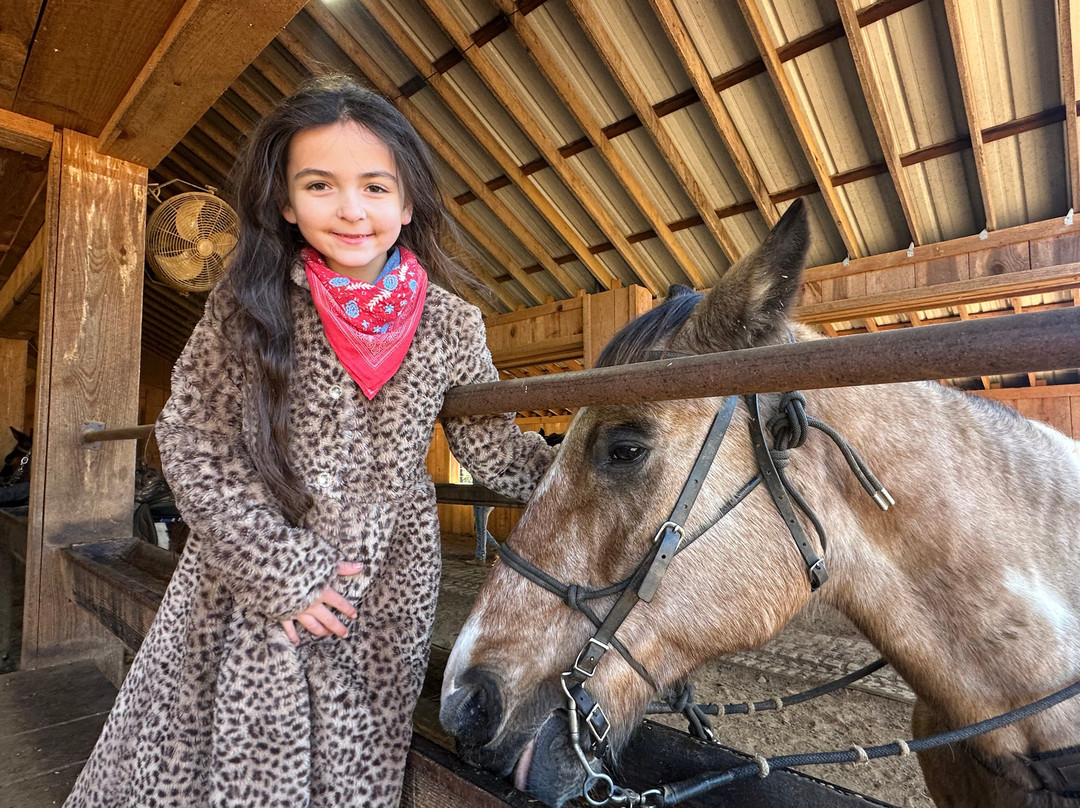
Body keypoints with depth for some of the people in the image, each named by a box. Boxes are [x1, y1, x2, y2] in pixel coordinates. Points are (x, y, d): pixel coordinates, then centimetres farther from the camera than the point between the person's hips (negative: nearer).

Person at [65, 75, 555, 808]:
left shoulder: (450, 322, -5)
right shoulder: (251, 302, -8)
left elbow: (494, 451, 0)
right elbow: (193, 441, -8)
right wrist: (280, 569, -13)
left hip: (385, 594, 1)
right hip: (245, 586, 0)